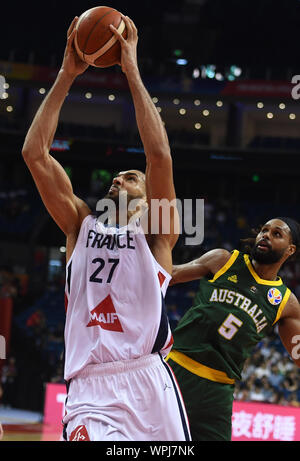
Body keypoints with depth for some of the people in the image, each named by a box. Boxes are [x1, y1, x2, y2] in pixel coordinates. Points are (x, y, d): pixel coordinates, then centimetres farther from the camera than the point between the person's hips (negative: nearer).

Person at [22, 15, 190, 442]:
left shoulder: (155, 230, 12)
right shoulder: (82, 225, 20)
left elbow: (160, 157, -4)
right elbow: (35, 154, 12)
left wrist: (132, 73, -2)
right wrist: (66, 76, 8)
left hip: (148, 384, -1)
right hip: (89, 391, 1)